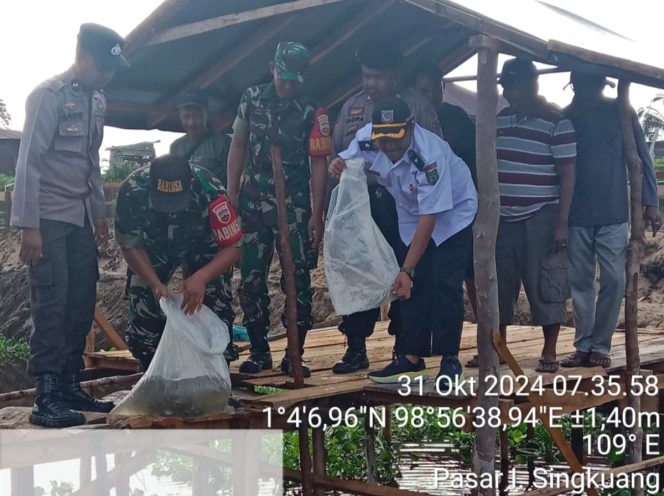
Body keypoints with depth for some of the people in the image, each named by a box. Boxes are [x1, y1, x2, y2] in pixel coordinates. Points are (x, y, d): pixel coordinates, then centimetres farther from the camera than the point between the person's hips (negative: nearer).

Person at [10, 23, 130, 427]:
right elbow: (29, 162, -15)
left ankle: (70, 385, 14)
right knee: (52, 304, -9)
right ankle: (47, 398, -6)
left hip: (80, 218, 8)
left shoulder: (97, 101, 13)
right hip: (48, 217, -7)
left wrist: (100, 213, 17)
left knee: (83, 301, 6)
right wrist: (29, 226, -19)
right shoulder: (48, 95, -11)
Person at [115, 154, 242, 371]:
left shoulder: (210, 190, -40)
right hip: (152, 248, 1)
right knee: (142, 308, -6)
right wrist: (155, 284, -31)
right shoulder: (132, 190, -35)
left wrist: (201, 278, -45)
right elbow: (130, 245, -19)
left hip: (200, 246, -1)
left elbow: (232, 246, -30)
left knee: (216, 310, -16)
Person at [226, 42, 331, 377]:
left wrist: (317, 214, -9)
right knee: (251, 278, 4)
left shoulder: (312, 111, -4)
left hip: (294, 205, -3)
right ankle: (259, 351, 15)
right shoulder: (252, 98, 5)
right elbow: (238, 147, 10)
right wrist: (231, 196, 5)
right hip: (252, 202, 3)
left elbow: (319, 163, -4)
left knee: (297, 279, -3)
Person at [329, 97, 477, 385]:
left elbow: (429, 218, -34)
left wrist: (407, 269, -34)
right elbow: (347, 163, -3)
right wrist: (337, 166, -31)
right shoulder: (366, 139, -22)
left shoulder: (429, 153, -38)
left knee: (445, 285, -12)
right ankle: (411, 356, 9)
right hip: (411, 214, 5)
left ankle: (449, 359, 0)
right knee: (411, 286, 1)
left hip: (453, 212, -5)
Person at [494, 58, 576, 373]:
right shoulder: (500, 119, 11)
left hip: (540, 218, -6)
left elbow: (567, 174, -9)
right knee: (499, 284, 9)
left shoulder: (556, 123, -7)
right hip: (503, 217, 6)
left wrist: (562, 223, -14)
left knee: (544, 285, -3)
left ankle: (549, 352, 7)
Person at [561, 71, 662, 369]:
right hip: (576, 216, 1)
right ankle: (583, 347, 14)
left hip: (613, 214, -1)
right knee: (580, 283, 5)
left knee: (614, 280, -4)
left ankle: (601, 346, 7)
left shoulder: (620, 113, 2)